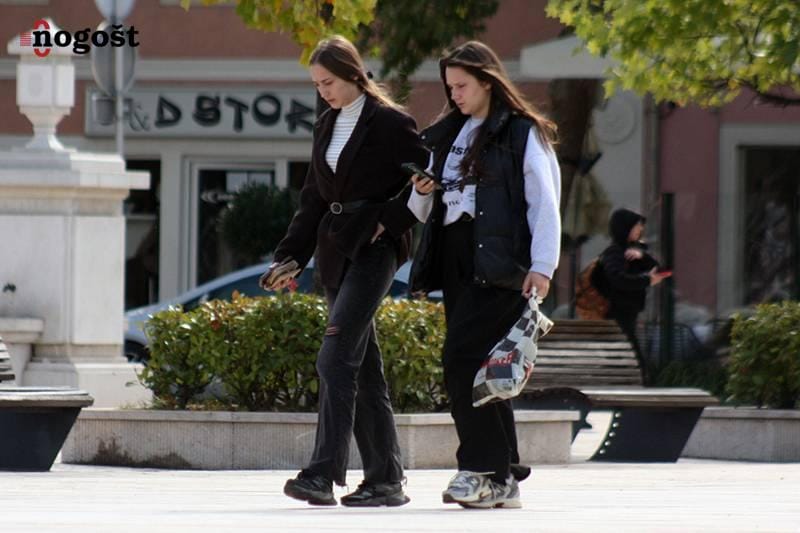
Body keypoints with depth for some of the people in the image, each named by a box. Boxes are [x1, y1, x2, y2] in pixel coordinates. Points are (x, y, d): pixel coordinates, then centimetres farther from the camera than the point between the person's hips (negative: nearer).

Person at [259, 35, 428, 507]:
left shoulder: (389, 122, -7)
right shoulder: (327, 126, 15)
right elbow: (314, 198, 18)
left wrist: (390, 220, -14)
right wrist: (290, 256, 12)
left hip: (373, 248, -8)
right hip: (336, 250, 8)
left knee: (336, 357, -18)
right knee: (363, 367, 8)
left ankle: (323, 474, -23)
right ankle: (386, 478, 11)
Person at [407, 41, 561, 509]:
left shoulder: (522, 135, -1)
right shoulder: (448, 136, 19)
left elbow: (544, 204, -7)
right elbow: (425, 213, 25)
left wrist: (542, 266, -16)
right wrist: (422, 193, 2)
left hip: (498, 264, -7)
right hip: (456, 263, 7)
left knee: (463, 358, -17)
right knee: (480, 367, 5)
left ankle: (482, 468, -14)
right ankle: (503, 479, 7)